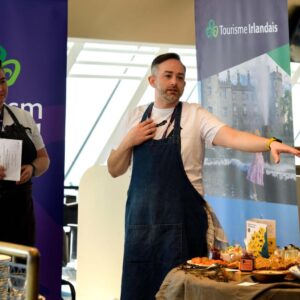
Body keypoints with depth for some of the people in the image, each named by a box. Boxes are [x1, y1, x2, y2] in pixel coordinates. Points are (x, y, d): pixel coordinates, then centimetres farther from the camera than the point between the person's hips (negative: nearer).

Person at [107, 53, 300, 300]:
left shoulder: (195, 115, -2)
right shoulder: (137, 116, 9)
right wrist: (129, 141, -6)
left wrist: (270, 143, -36)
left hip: (181, 221, -3)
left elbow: (232, 137, -19)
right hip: (141, 219, 3)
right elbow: (114, 170, 11)